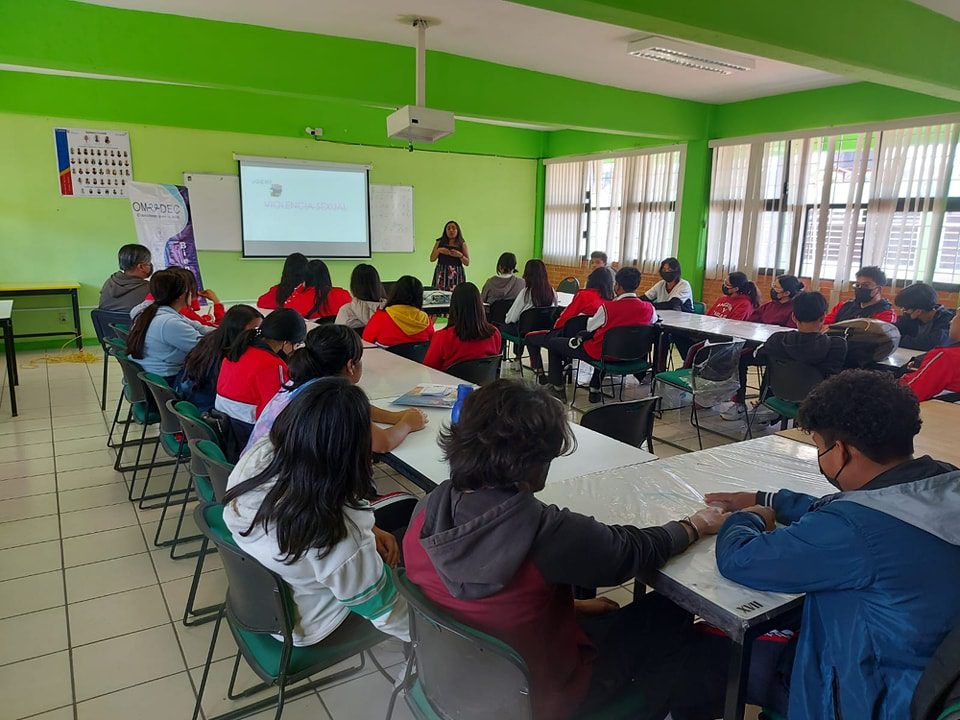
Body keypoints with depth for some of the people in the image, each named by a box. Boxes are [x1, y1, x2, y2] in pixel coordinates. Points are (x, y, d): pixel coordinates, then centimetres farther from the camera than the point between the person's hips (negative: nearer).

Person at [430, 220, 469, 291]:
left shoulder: (462, 244, 9)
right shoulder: (440, 242, 11)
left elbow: (467, 263, 7)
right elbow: (432, 259, 9)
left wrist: (460, 255, -10)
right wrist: (439, 250, -6)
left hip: (457, 275, -1)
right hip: (441, 274, 1)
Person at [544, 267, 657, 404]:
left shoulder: (608, 307, -24)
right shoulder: (649, 308, -12)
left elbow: (589, 328, -7)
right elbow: (654, 320, 12)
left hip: (600, 354, -6)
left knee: (552, 343, 11)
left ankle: (558, 389, 15)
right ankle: (595, 390, 39)